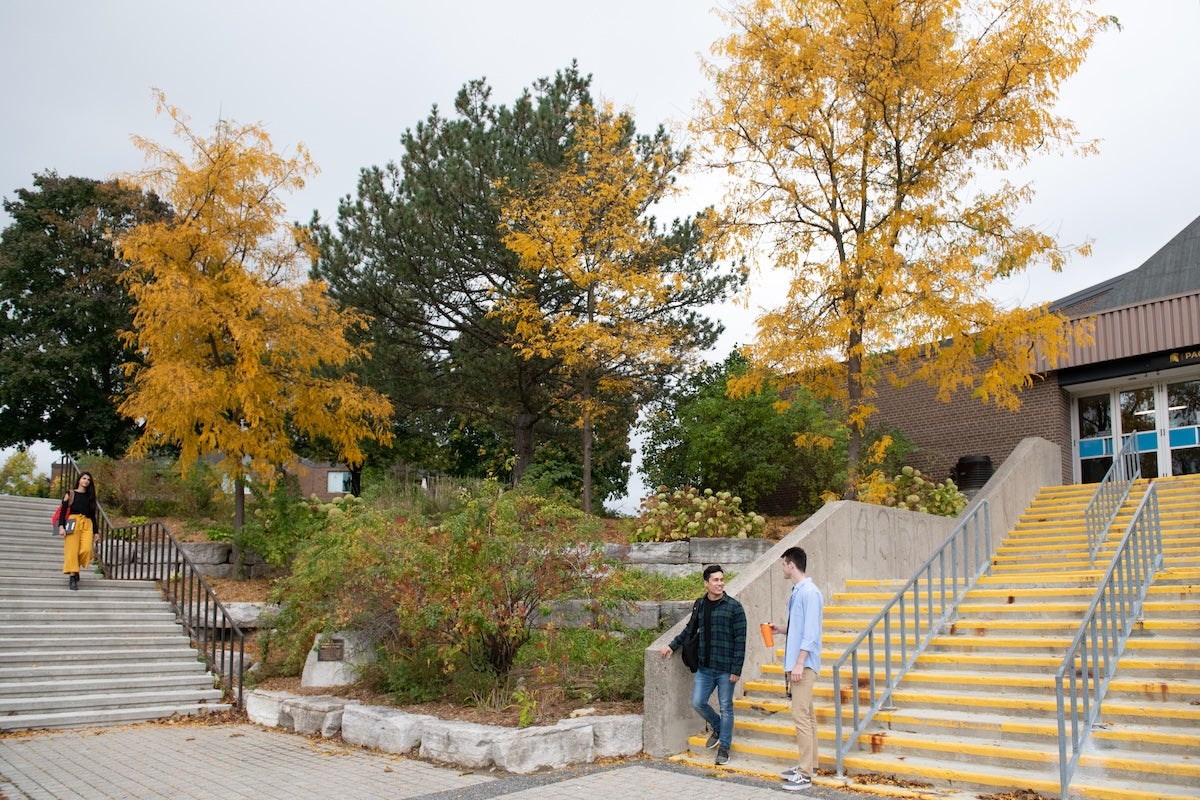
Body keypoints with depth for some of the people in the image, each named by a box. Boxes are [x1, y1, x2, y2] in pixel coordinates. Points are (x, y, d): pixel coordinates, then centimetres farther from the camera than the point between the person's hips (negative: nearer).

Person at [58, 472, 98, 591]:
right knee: (72, 550, -10)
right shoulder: (70, 494, 10)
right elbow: (63, 511, 2)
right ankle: (72, 576, -5)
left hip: (87, 525, 2)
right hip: (73, 522, -2)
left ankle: (76, 569, 6)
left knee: (86, 550, -17)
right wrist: (61, 526, -12)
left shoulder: (90, 497, 20)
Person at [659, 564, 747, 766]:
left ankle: (724, 747, 21)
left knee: (726, 708, 5)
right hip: (704, 667, 4)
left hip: (725, 669, -4)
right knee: (697, 703, 4)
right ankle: (716, 727, 32)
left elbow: (740, 640, -10)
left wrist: (736, 669, -13)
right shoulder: (700, 605, 6)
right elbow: (690, 629, 22)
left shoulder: (734, 607, -9)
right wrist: (673, 645, 14)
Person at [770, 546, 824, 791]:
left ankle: (805, 774, -6)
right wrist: (781, 629, 21)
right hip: (796, 663, 10)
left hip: (804, 664, -10)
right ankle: (809, 765, 23)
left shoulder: (810, 592, -16)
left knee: (801, 715, -9)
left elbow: (810, 632, -21)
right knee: (806, 715, 15)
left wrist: (799, 663, -22)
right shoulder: (797, 592, 13)